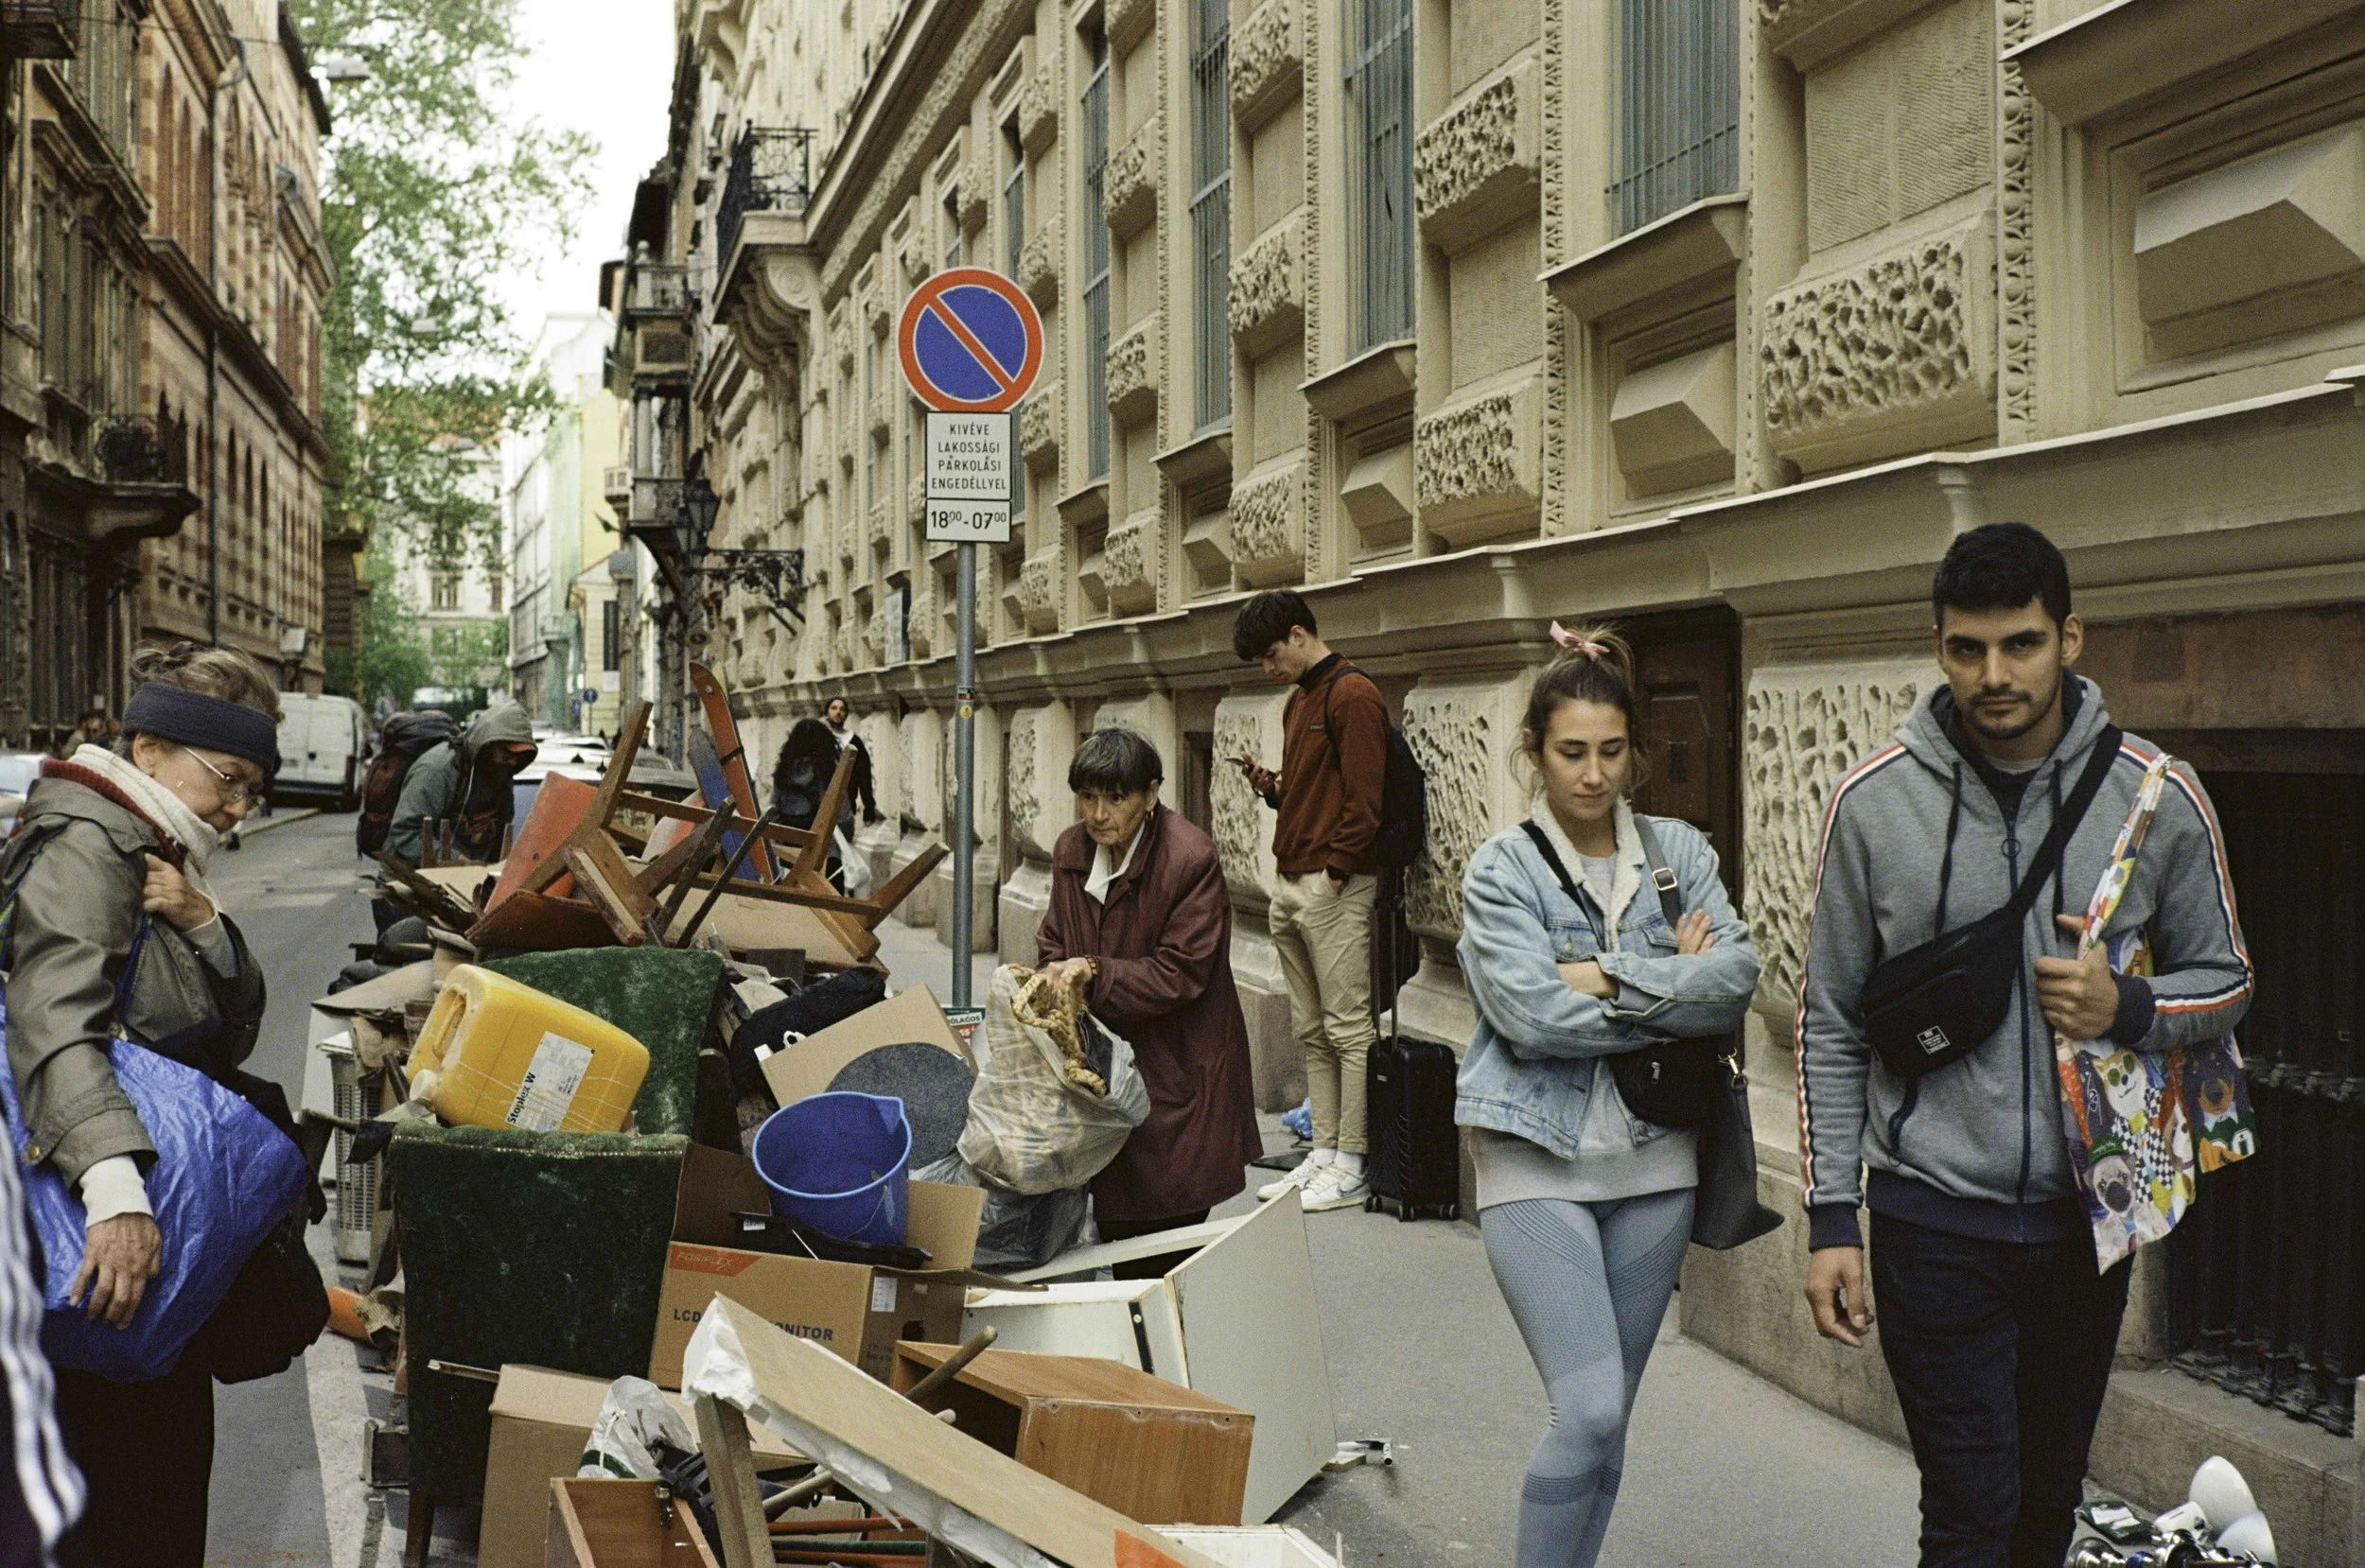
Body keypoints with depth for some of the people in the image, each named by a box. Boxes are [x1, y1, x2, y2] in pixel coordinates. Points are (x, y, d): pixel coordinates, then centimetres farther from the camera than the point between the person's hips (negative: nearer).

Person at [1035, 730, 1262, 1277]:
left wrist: (1095, 974, -25)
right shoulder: (1071, 850, 5)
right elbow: (1053, 939, 15)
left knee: (1169, 1236, -3)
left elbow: (1180, 974, -18)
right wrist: (1056, 976, -7)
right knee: (1117, 1228, 11)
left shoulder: (1191, 859, -17)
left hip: (1176, 1073, -6)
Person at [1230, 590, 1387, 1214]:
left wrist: (1333, 872, -17)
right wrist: (1270, 786, 8)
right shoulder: (1298, 700, 20)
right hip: (1291, 887, 10)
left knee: (1348, 1028, -4)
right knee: (1312, 1031, 11)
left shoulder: (1352, 695, -10)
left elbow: (1364, 801, -16)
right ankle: (1323, 1152, 17)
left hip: (1335, 886, -10)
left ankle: (1351, 1168, -1)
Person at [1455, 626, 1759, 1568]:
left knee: (1605, 1417, 12)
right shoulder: (1501, 872, -4)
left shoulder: (1680, 852, 5)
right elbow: (1533, 1015, -17)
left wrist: (1609, 981, -16)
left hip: (1654, 1158, 4)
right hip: (1538, 1161, -4)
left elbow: (1738, 977, -9)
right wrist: (1678, 991, -11)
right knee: (1590, 1410, -14)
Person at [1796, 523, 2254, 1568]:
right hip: (1933, 1216, -2)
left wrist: (2128, 1009, -15)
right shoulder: (1873, 802, -5)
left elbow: (2224, 979, 9)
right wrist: (1830, 1216, -2)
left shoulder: (2159, 797, -3)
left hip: (2086, 1214, 2)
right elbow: (1831, 1021, 1)